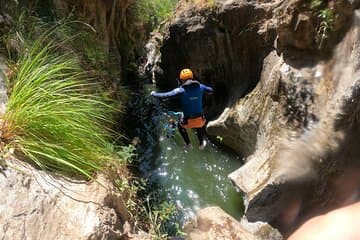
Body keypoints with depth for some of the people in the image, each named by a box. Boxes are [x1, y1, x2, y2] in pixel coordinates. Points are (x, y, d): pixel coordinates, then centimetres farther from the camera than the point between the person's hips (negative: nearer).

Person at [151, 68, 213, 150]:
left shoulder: (181, 90, -16)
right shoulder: (200, 86, -5)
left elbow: (164, 95, -16)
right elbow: (210, 90, 16)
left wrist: (154, 94, 2)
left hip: (187, 121, -2)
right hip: (200, 119, 3)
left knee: (180, 125, 34)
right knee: (201, 126, 40)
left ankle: (188, 144, 41)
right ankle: (201, 144, 53)